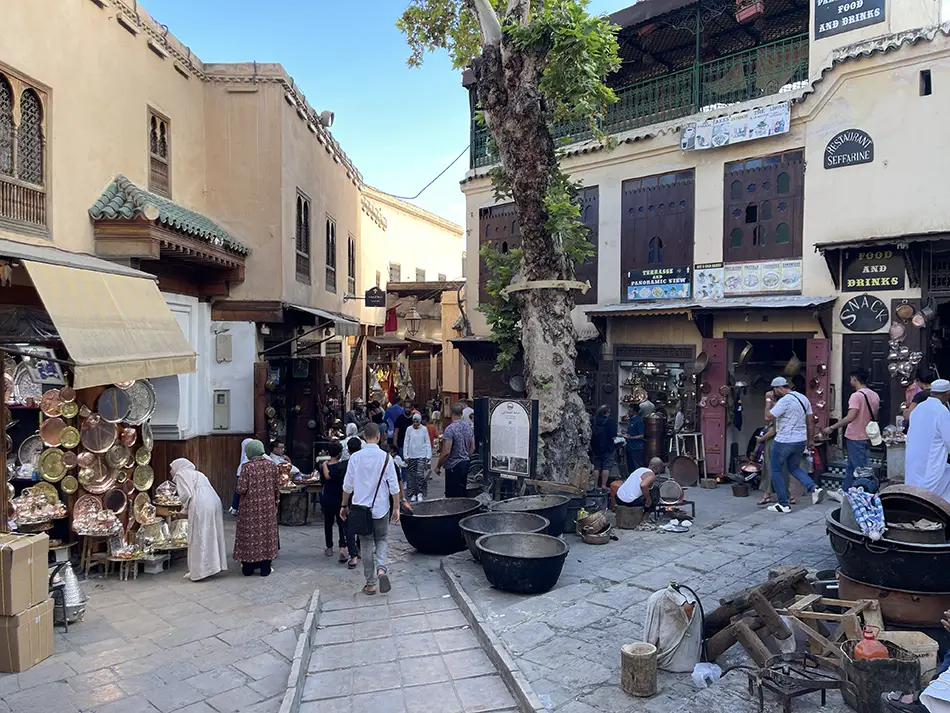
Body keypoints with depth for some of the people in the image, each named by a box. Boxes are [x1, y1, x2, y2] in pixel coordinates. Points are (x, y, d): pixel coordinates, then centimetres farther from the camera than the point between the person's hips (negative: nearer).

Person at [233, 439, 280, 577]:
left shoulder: (247, 467, -15)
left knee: (250, 534, 9)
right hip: (268, 506, 3)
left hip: (251, 506, -3)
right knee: (266, 532, 11)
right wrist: (276, 501, 16)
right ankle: (265, 567, 16)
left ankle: (248, 567, 17)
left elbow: (241, 489, -16)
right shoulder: (271, 465, -2)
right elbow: (276, 487, 5)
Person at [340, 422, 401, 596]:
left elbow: (348, 485, 2)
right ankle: (381, 569, -7)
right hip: (381, 508, -1)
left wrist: (344, 505, 15)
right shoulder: (385, 457, -9)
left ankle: (370, 584, 16)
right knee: (382, 540, 18)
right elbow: (394, 486, -7)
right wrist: (396, 508, 2)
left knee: (367, 545, 12)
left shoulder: (355, 457, -5)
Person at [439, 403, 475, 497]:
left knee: (452, 496, -3)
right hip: (466, 464, 8)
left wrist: (438, 466, -9)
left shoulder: (450, 429, -18)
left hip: (453, 466, -7)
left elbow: (446, 452, -21)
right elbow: (472, 448, 12)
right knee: (462, 494, 15)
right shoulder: (468, 426, 5)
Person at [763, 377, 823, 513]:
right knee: (794, 467, 24)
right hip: (801, 440, 8)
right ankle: (814, 488, 2)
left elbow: (769, 417, -18)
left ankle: (783, 504, 5)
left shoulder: (784, 401, -18)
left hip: (784, 441, -8)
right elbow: (809, 422, 14)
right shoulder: (803, 398, 9)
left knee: (776, 470, 5)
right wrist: (809, 439, 21)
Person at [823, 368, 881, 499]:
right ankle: (843, 492, 27)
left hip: (855, 438, -9)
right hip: (867, 437, 9)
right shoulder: (875, 396, 7)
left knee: (860, 469, -2)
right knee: (850, 467, 18)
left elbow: (851, 417, -29)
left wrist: (832, 428, -25)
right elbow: (874, 417, 16)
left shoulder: (856, 396, -20)